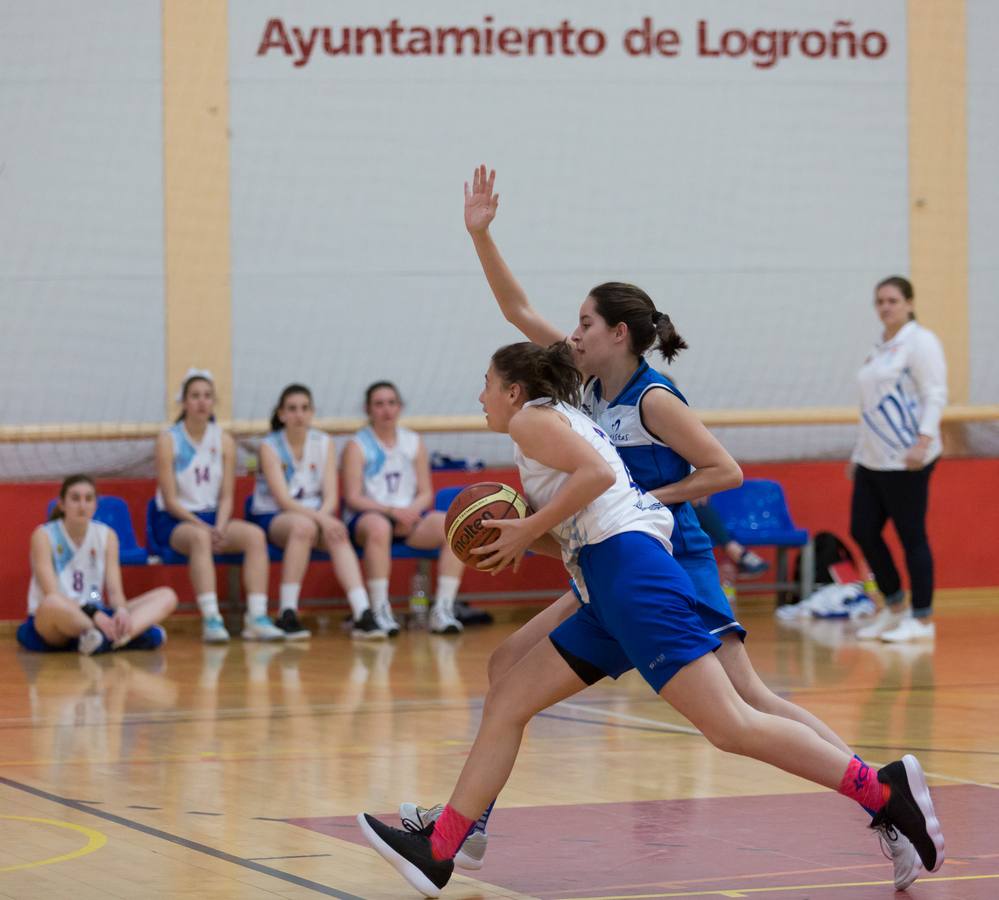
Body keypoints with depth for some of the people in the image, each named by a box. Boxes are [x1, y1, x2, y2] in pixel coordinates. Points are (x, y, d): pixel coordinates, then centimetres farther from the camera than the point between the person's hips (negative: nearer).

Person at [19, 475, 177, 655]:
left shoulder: (107, 536, 7)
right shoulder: (43, 536, -7)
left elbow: (115, 590, 0)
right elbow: (51, 595, -18)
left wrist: (121, 611, -25)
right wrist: (94, 615, -31)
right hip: (50, 632, -6)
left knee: (166, 596, -11)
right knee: (54, 605, -42)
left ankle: (111, 638, -37)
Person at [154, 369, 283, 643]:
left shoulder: (224, 441, 7)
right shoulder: (169, 441, -5)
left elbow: (226, 496, 4)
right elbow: (170, 500, -9)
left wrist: (220, 527, -15)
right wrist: (202, 525, -20)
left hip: (214, 517, 4)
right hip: (174, 520, -4)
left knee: (255, 534, -25)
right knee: (200, 537, -38)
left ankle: (257, 618, -32)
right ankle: (211, 620, -47)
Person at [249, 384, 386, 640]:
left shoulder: (324, 444, 5)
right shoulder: (270, 447, -7)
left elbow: (331, 496, -2)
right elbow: (283, 499, -17)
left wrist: (322, 516, -26)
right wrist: (320, 519, -31)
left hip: (314, 515, 3)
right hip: (271, 518, -3)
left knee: (338, 535, -31)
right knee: (302, 525, -38)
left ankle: (362, 614, -43)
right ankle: (287, 614, -36)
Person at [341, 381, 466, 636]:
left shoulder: (414, 443, 14)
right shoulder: (357, 446, 1)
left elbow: (426, 493, 10)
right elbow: (353, 498, -7)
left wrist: (410, 511, -13)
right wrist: (392, 511, -20)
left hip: (409, 516, 4)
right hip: (367, 517, -4)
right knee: (379, 527, -41)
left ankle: (442, 610, -25)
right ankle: (380, 611, -38)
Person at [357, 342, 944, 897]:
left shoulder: (533, 417, 3)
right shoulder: (564, 424, 31)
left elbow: (597, 471, -16)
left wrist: (529, 529, -9)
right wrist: (521, 539, 14)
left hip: (631, 573, -10)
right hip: (610, 598, 10)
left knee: (729, 725, -17)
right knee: (505, 704, 8)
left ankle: (884, 792, -20)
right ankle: (437, 850, 8)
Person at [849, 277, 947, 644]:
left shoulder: (919, 342, -7)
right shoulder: (880, 348, 18)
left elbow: (935, 395, -14)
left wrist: (923, 441, -25)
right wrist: (858, 453, 23)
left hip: (906, 461, -9)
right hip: (873, 460, 9)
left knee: (911, 535, -5)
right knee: (862, 530, 7)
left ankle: (922, 620, 3)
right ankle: (894, 606, 21)